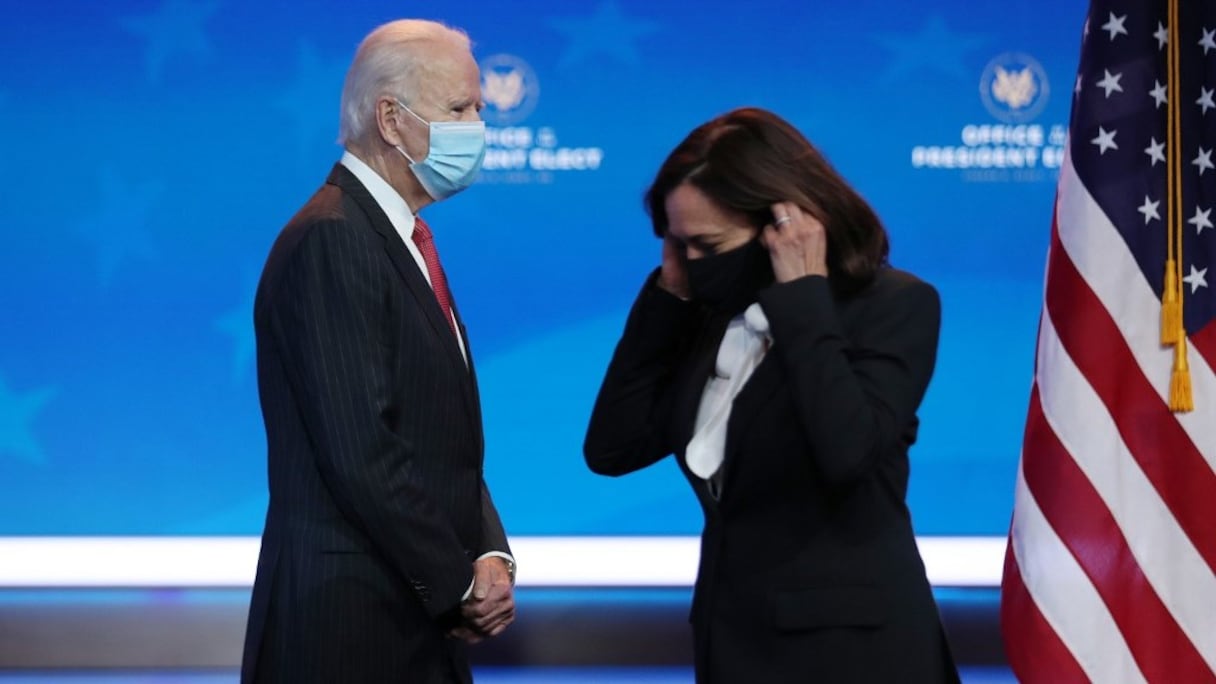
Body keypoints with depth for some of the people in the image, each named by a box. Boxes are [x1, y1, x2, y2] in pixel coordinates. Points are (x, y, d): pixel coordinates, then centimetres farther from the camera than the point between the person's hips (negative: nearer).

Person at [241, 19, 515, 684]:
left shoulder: (402, 238, 15)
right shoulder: (331, 241, -15)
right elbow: (360, 453, -21)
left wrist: (490, 556, -1)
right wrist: (460, 584, -12)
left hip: (419, 623, 9)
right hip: (350, 626, -9)